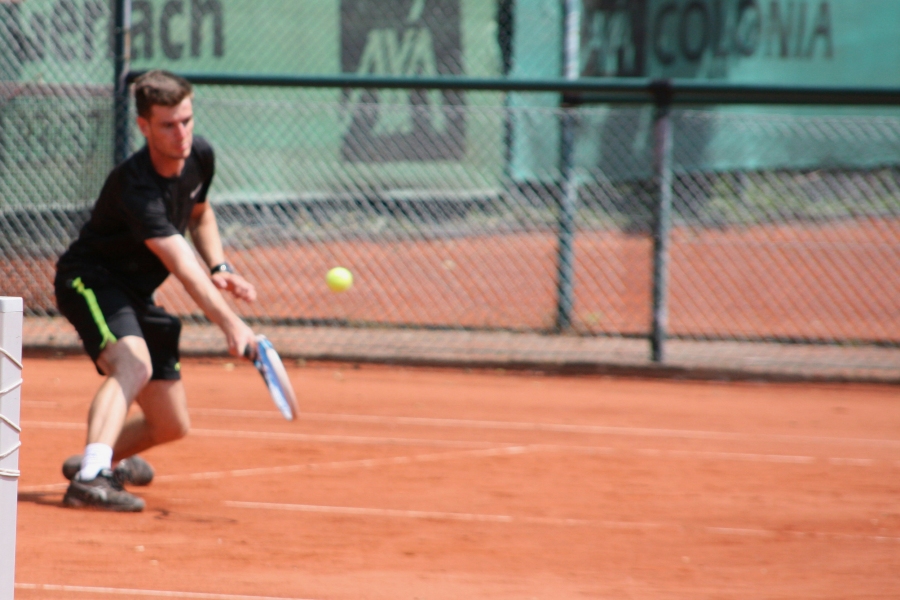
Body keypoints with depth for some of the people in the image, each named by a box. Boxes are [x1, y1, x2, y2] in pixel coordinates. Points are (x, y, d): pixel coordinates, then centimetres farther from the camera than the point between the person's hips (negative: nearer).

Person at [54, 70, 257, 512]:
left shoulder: (200, 156, -5)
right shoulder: (135, 187, -32)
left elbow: (200, 214, 18)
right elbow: (182, 265, -42)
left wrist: (219, 267, 1)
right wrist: (230, 324, -51)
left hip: (135, 292, 8)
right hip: (91, 279, -8)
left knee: (171, 426, 11)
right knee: (133, 366, -38)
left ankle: (100, 459, 38)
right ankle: (89, 478, -52)